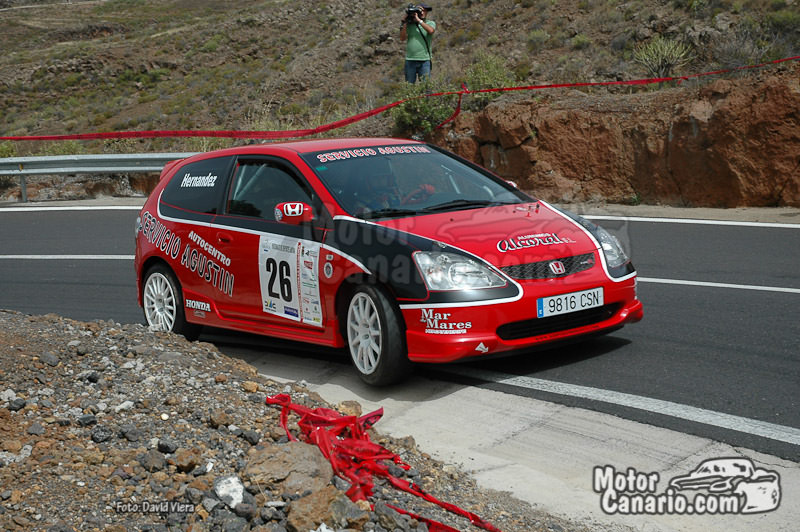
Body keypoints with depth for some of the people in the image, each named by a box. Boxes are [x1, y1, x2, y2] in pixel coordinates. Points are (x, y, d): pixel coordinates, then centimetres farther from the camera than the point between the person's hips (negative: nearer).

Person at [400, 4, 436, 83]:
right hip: (410, 60, 1)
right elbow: (402, 37, -2)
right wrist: (404, 22, -6)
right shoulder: (409, 24, 10)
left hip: (425, 60, -1)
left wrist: (418, 19, -14)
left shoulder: (431, 23, 8)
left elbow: (431, 30, -16)